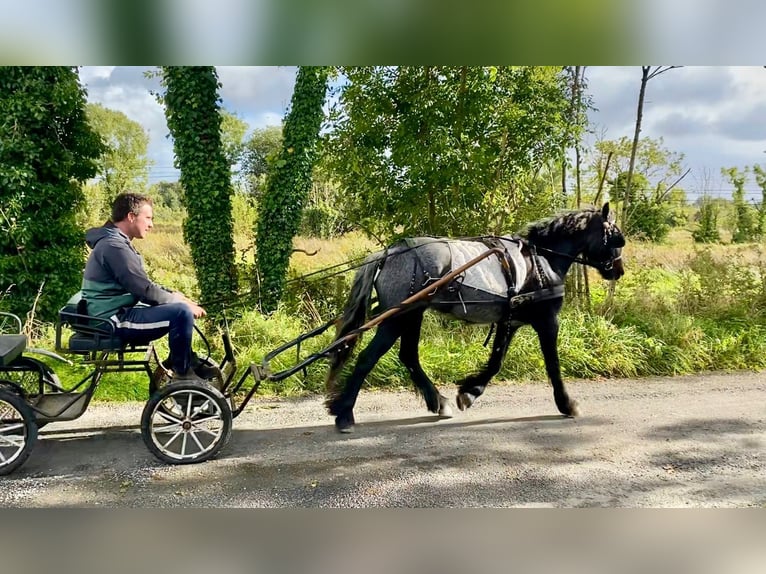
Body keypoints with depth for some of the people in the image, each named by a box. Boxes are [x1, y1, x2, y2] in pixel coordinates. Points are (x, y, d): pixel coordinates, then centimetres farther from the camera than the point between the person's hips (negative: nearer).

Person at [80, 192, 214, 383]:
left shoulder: (116, 242, 14)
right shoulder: (113, 246, -19)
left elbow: (144, 286, 20)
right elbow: (145, 291, -23)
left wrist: (175, 296, 6)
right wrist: (180, 301, -12)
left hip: (118, 313, 11)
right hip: (114, 321, -11)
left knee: (179, 306, 19)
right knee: (182, 312, -23)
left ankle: (183, 362, 21)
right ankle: (183, 375, -7)